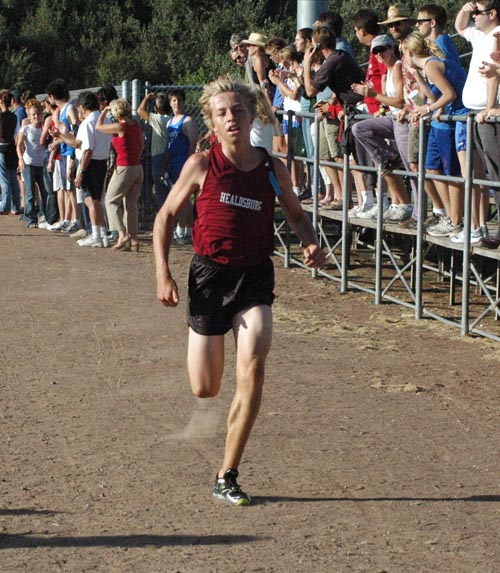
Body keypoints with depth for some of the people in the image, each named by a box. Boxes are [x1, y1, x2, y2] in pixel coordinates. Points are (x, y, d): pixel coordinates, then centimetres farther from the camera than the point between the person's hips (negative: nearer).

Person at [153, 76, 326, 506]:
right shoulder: (201, 165, -5)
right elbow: (165, 217, 5)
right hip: (210, 275, 0)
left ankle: (227, 478, -9)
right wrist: (163, 274, -5)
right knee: (205, 389, 4)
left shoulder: (273, 170, 0)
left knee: (253, 368, -21)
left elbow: (297, 215, 18)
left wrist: (311, 244, -4)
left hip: (255, 277, 1)